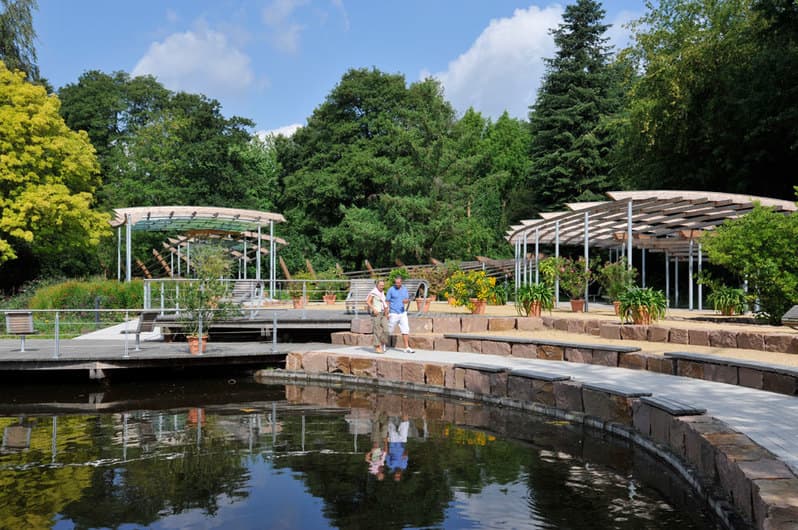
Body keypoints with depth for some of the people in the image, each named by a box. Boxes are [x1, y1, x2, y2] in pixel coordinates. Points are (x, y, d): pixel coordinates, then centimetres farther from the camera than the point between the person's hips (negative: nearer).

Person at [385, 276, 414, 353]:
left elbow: (408, 299, 13)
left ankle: (407, 347, -3)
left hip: (403, 313, 4)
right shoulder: (391, 290, -6)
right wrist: (387, 313, -11)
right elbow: (387, 301, -5)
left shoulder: (404, 289, 8)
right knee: (389, 330, 4)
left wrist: (407, 301, -13)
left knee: (406, 330, -4)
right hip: (393, 314, -4)